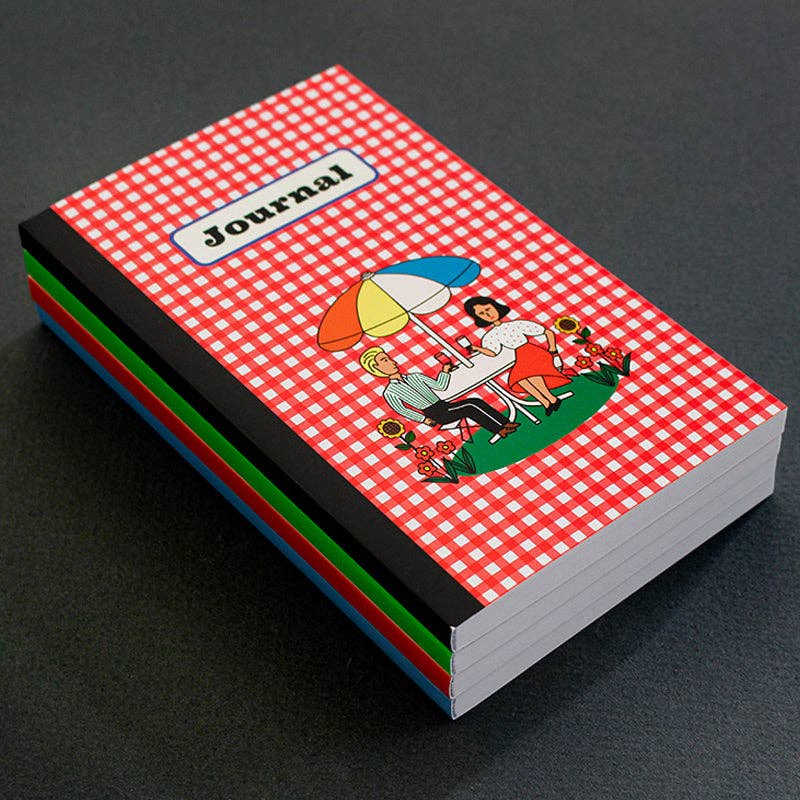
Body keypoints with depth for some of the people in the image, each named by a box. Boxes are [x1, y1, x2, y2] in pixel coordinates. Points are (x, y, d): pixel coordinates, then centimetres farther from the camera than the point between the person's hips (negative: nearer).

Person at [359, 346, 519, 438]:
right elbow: (401, 409, -8)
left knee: (476, 403, -17)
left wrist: (445, 371, 9)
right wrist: (423, 419, -20)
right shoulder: (389, 392, 4)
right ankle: (504, 426, -26)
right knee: (471, 406, -24)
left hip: (446, 406, 6)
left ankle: (503, 429, -25)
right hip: (437, 414, -6)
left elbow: (440, 386, 25)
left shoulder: (414, 377, 23)